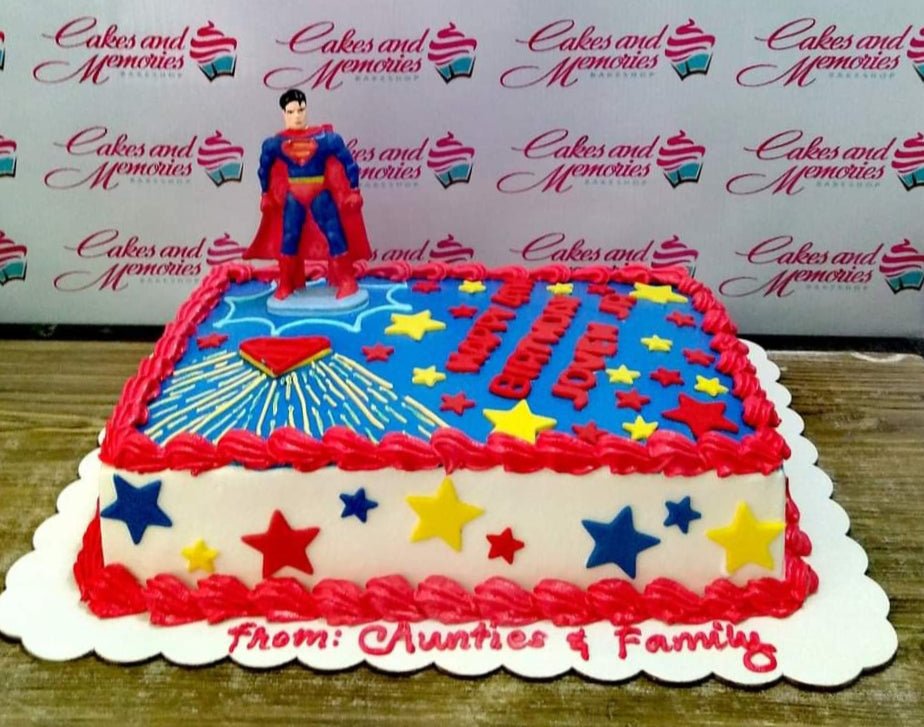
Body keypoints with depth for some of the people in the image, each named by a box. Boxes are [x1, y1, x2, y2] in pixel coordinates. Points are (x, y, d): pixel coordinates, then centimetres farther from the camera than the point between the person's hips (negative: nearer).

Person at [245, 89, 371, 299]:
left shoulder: (325, 138, -13)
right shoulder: (275, 143, -6)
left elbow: (348, 162, -5)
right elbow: (264, 169, 11)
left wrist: (353, 190, -4)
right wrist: (266, 194, 15)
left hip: (320, 195, -2)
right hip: (293, 197, 2)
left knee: (334, 235, -3)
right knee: (288, 239, 5)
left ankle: (347, 282, 9)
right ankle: (285, 285, 17)